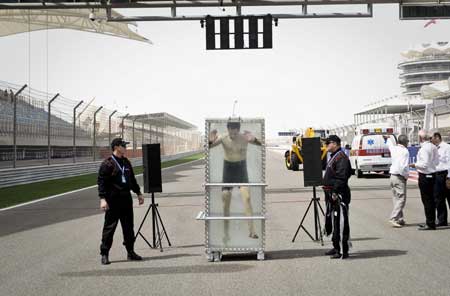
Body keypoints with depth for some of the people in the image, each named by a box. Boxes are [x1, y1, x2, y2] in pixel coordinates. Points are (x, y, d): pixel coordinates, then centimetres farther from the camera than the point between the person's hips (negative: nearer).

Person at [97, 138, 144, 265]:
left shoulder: (126, 162, 14)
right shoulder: (107, 163, -9)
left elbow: (132, 179, 24)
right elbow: (101, 181, -14)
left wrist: (138, 193, 24)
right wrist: (102, 199, -22)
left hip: (126, 198, 7)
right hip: (113, 200, -7)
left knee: (128, 226, 11)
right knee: (109, 227, -2)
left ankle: (130, 252, 20)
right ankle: (104, 254, 5)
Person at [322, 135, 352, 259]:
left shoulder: (341, 158, -15)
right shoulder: (333, 157, 19)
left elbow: (342, 177, -23)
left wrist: (335, 192, -24)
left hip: (339, 196, -11)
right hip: (332, 196, 11)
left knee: (340, 224, -8)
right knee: (332, 223, 17)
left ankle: (343, 251, -5)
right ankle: (336, 247, 27)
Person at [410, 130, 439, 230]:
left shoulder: (424, 149, -19)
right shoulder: (433, 147, 8)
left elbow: (424, 164, -22)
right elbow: (437, 162, 15)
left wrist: (415, 165, -7)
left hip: (425, 176, -9)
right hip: (432, 174, 9)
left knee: (427, 200, -3)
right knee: (431, 199, 15)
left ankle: (430, 224, 1)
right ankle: (430, 221, 25)